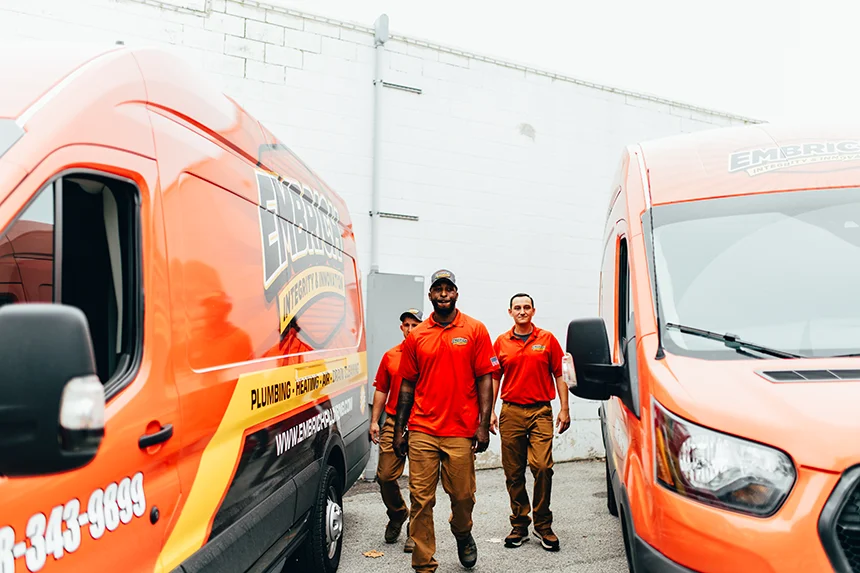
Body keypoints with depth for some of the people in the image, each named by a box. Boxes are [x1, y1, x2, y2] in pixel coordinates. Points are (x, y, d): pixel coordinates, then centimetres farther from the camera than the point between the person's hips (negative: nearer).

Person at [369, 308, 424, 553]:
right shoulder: (390, 356, 11)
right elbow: (381, 390, 15)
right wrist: (374, 421, 9)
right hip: (394, 423, 3)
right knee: (385, 476, 2)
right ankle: (397, 514, 29)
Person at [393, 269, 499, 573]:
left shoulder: (475, 330, 2)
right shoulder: (416, 336, 8)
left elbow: (485, 378, 1)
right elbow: (407, 385, 11)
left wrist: (483, 424, -6)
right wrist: (399, 429, 8)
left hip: (461, 432, -1)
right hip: (422, 431, 1)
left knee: (463, 495, 10)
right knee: (421, 499, 1)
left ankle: (462, 534, 42)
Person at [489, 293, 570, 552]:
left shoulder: (547, 339, 5)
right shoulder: (501, 342, 9)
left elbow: (559, 375, 6)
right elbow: (494, 378, 12)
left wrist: (564, 409, 0)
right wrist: (491, 411, 6)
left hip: (540, 411, -2)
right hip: (511, 411, 2)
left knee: (542, 467, -12)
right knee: (513, 472, 5)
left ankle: (543, 525, 3)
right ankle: (519, 525, 17)